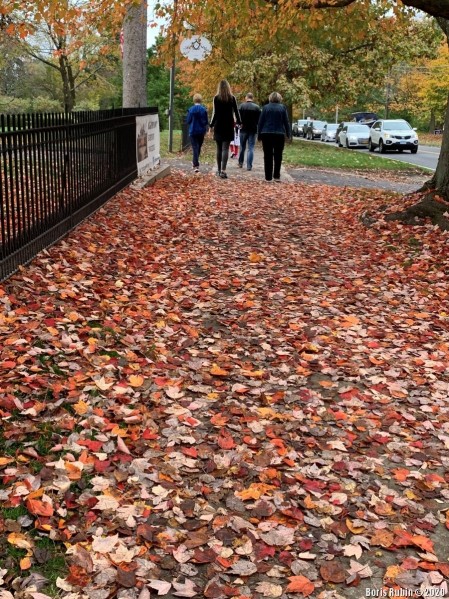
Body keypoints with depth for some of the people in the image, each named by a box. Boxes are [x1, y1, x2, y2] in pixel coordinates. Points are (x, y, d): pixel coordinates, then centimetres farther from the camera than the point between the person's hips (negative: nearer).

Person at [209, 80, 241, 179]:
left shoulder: (216, 98, -3)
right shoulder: (232, 98, 1)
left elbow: (215, 113, -5)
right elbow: (236, 111, 4)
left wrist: (211, 124, 3)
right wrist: (239, 122, 19)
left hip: (218, 126, 0)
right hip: (229, 126, 0)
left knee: (219, 148, 10)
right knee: (225, 148, -4)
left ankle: (219, 170, 15)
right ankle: (223, 170, -18)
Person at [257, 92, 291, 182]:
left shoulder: (266, 107, 2)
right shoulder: (282, 108, 1)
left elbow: (260, 122, 2)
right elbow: (286, 122, 1)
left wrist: (259, 134, 7)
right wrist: (288, 134, 7)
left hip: (266, 134, 0)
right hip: (279, 134, 0)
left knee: (268, 156, 4)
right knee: (278, 156, 6)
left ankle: (268, 177, 2)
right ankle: (276, 176, 1)